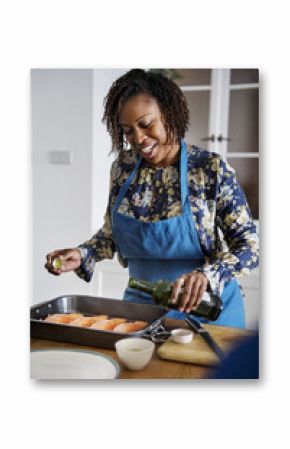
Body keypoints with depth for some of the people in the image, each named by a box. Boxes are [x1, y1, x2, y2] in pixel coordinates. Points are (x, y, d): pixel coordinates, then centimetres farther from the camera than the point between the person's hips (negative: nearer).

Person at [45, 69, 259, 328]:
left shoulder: (211, 169, -16)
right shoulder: (123, 167, -4)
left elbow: (249, 246, -15)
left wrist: (207, 275, -33)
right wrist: (82, 254, -10)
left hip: (204, 308, -3)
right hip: (141, 304, 4)